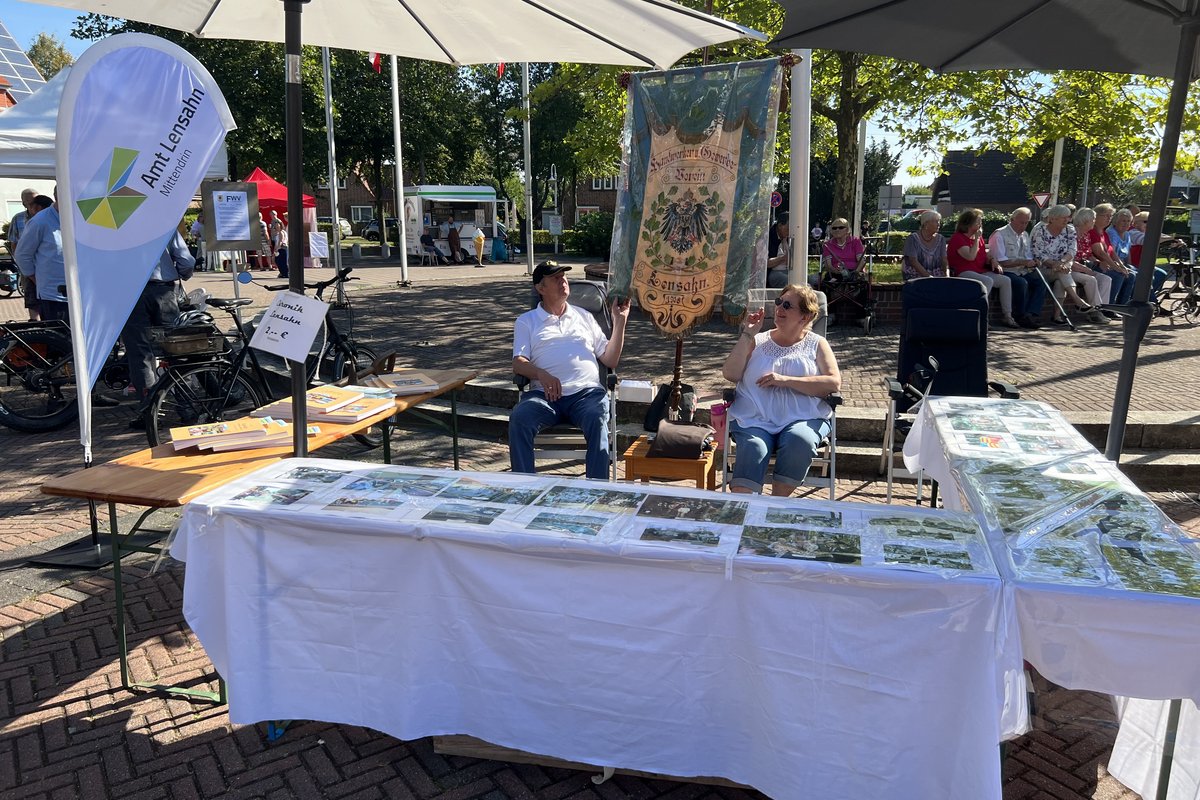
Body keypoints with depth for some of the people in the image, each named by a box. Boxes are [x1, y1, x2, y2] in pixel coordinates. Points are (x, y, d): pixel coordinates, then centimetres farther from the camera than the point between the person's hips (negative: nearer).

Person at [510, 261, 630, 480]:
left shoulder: (584, 317, 25)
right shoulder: (526, 321, 19)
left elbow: (609, 360, 18)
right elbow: (518, 363, 4)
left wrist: (620, 322, 8)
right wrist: (541, 374, -18)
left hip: (587, 391, 1)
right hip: (546, 394, 0)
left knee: (596, 419, -34)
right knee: (519, 419, -31)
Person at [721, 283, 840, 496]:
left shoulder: (817, 344, 14)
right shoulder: (758, 341, 19)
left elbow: (834, 382, -2)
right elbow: (730, 374, 5)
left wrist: (785, 380, -11)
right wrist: (747, 335, 0)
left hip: (803, 418, 0)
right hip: (755, 420, 1)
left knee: (800, 441, -34)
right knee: (753, 447, -32)